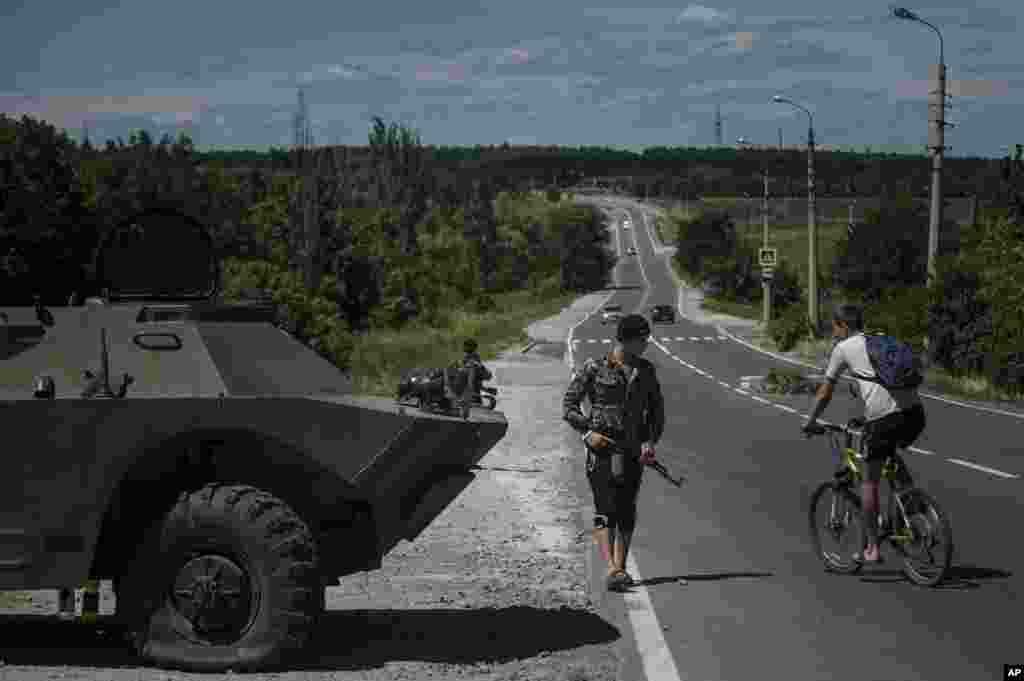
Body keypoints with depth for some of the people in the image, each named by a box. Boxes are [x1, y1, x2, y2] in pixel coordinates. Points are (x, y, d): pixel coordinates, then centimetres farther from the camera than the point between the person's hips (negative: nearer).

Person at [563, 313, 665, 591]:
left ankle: (620, 568, 15)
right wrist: (588, 432, -13)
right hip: (601, 447, -4)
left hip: (633, 450, 4)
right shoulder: (594, 368, -4)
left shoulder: (646, 371, 8)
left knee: (627, 511, 6)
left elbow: (657, 410, 15)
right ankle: (611, 569, -20)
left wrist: (651, 441, 0)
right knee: (605, 509, -12)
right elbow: (569, 405, 0)